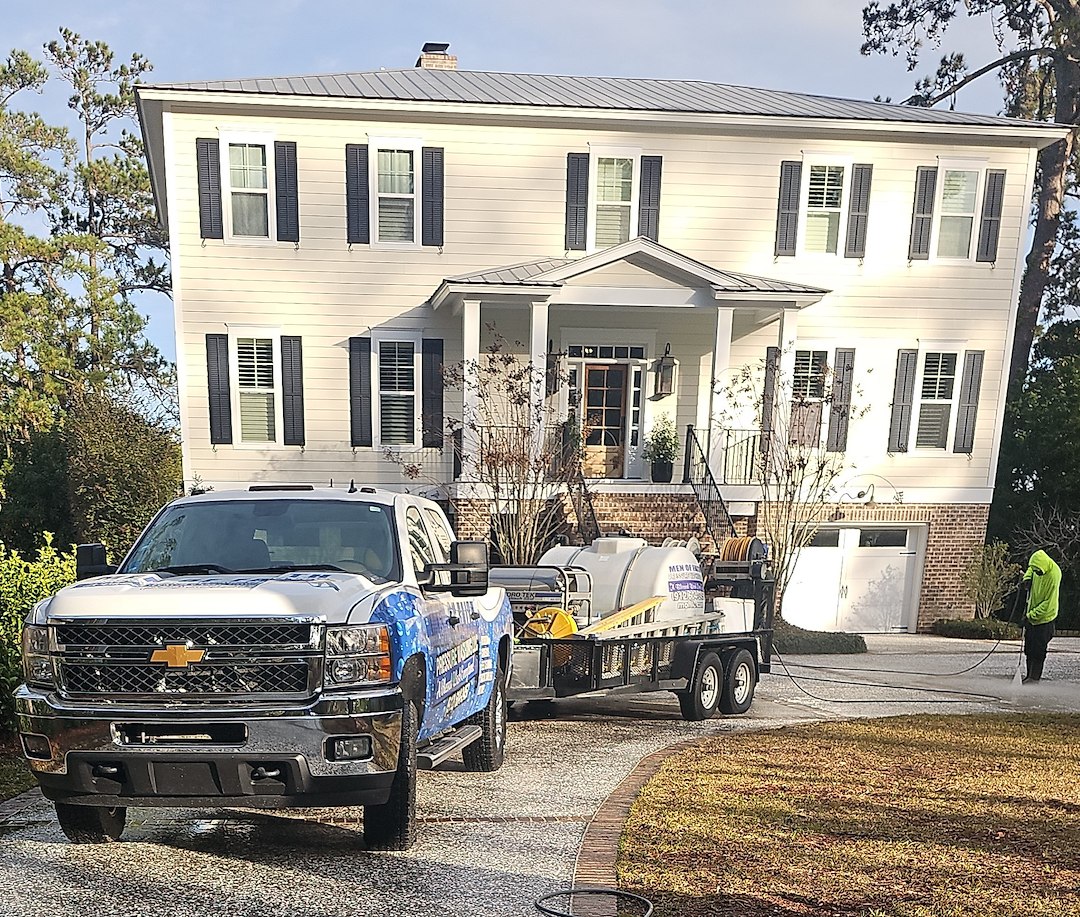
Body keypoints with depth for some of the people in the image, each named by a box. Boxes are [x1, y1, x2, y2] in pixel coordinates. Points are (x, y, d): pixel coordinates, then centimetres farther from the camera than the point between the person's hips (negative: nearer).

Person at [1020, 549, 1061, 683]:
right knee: (1029, 649, 14)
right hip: (1031, 615, 8)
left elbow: (1048, 603, -23)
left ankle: (1034, 677, 8)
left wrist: (1031, 615, -21)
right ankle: (1030, 674, 23)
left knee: (1038, 651, -2)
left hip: (1044, 618, -7)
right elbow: (1031, 568, 21)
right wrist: (1027, 577, 0)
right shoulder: (1037, 567, -7)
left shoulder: (1054, 576, -27)